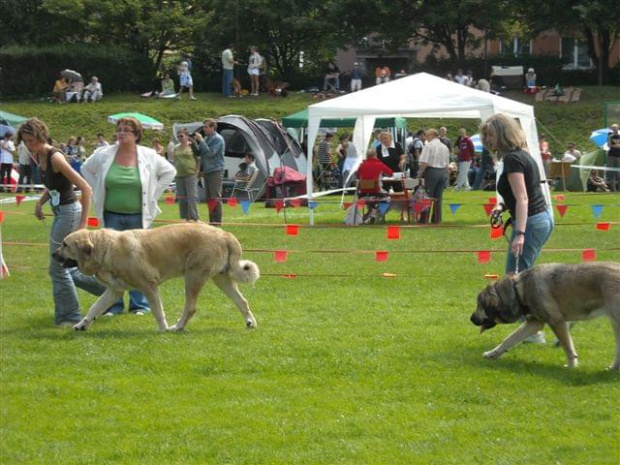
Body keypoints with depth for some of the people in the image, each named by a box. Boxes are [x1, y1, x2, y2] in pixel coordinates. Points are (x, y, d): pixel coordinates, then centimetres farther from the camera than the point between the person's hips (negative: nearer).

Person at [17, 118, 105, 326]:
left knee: (58, 268, -2)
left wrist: (83, 224, -25)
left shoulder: (55, 158, -21)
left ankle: (69, 316, 9)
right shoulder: (38, 157, 5)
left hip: (69, 212, -9)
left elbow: (86, 189, -23)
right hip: (60, 213, 9)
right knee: (67, 269, 15)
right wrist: (40, 202, 4)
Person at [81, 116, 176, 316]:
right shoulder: (104, 155, 0)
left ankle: (139, 304, 11)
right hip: (112, 216, 1)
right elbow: (86, 169, 16)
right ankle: (113, 304, 10)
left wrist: (153, 194, 3)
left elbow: (169, 172, 9)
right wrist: (97, 193, 8)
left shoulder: (149, 157, -3)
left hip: (139, 216, -1)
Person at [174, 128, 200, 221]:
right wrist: (175, 172, 12)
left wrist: (197, 171, -8)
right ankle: (185, 218, 13)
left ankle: (194, 218, -14)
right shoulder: (176, 148, 14)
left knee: (192, 197, -11)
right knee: (181, 199, 7)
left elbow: (198, 160, 0)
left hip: (191, 175, -6)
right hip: (179, 176, 6)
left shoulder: (192, 146, -1)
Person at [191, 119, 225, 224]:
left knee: (215, 197, -8)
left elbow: (210, 153, -21)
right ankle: (212, 220, 15)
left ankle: (217, 221, -7)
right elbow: (198, 153, 15)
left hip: (215, 171, -9)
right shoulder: (206, 138, 14)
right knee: (209, 197, 10)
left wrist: (201, 141, -18)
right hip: (207, 171, 9)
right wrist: (194, 143, -1)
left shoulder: (218, 139, -10)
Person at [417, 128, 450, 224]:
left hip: (431, 171, -6)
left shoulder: (429, 146, -10)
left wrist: (419, 174, -7)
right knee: (438, 198, 10)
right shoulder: (445, 147, 10)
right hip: (443, 172, 6)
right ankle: (437, 220, 12)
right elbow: (447, 164, 13)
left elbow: (424, 163, -14)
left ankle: (424, 219, -1)